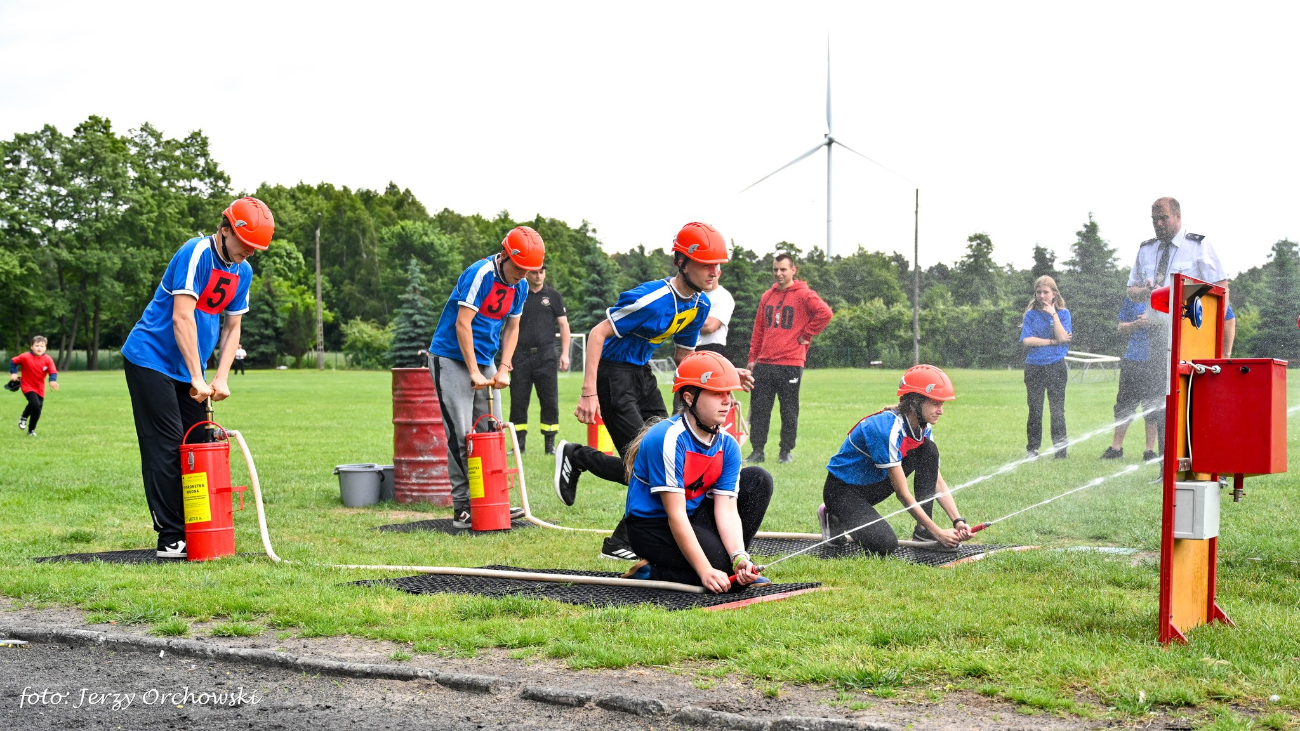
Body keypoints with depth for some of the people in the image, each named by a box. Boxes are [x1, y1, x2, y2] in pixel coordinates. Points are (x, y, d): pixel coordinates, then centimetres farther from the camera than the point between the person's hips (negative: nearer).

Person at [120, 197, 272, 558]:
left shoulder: (243, 271, 5)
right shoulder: (196, 254, -20)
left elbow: (232, 327, 9)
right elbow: (182, 318, -26)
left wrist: (221, 379, -4)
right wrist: (198, 379, -27)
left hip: (188, 370, 8)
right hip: (151, 360, -8)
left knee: (199, 444, 5)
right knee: (166, 445, -11)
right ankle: (170, 538, -10)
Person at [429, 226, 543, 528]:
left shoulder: (520, 286, 4)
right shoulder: (480, 274, -20)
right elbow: (462, 324, -22)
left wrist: (503, 369, -2)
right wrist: (474, 372, -21)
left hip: (484, 361, 8)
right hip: (452, 358, -8)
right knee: (461, 434, -11)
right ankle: (462, 507, -7)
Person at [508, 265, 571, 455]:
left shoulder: (553, 296, 9)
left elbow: (563, 325, 9)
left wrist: (565, 353, 0)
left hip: (546, 356, -1)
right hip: (521, 355, 1)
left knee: (550, 401, -2)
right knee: (518, 400, 1)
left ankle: (550, 443, 4)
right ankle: (519, 443, 8)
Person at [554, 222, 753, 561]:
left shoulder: (701, 304, 0)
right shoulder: (653, 298, -26)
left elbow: (684, 356, 13)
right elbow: (598, 333, -24)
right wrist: (589, 393, -30)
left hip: (643, 374, 9)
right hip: (614, 373, -9)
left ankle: (623, 543, 15)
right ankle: (575, 457, 12)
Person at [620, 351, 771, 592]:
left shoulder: (728, 445, -3)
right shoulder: (668, 439, -26)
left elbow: (726, 509, -9)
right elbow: (676, 515, -26)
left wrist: (739, 557, -27)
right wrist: (706, 570, -30)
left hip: (695, 514, 8)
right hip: (652, 526, -8)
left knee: (759, 479, -3)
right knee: (720, 570, -28)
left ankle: (737, 564, 0)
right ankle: (651, 572, -4)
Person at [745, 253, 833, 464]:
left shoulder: (803, 295, -4)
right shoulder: (767, 296, 14)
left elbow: (825, 313, -17)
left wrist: (806, 334, -11)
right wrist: (753, 357, 12)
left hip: (790, 364, -5)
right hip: (764, 364, 5)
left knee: (789, 411, 3)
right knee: (758, 409, 4)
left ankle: (787, 451, 13)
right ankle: (757, 451, 10)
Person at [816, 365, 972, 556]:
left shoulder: (924, 429, -4)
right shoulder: (887, 430, -30)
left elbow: (938, 482, 0)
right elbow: (903, 494, -27)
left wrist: (958, 520, -15)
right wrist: (938, 532, -25)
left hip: (874, 486, 9)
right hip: (842, 490, -8)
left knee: (929, 450, -8)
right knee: (885, 545, -29)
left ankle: (922, 533, -3)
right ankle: (834, 519, -1)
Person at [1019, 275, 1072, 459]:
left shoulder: (1063, 313, 5)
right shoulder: (1031, 314, 6)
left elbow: (1062, 337, -10)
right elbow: (1026, 340, -6)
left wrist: (1053, 314, -11)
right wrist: (1052, 342, -10)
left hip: (1056, 366, -1)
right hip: (1034, 367, 1)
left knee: (1057, 409, -3)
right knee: (1035, 409, 5)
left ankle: (1060, 449, 2)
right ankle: (1032, 448, 12)